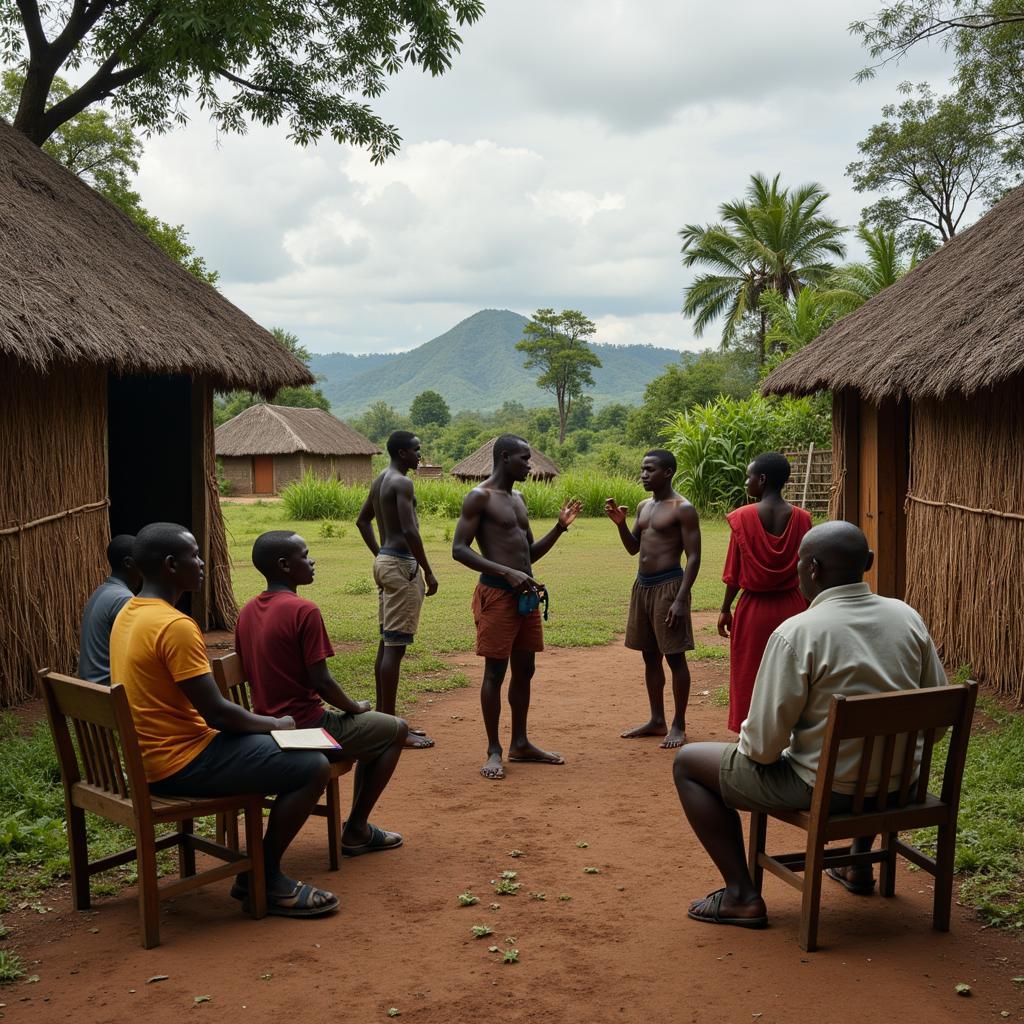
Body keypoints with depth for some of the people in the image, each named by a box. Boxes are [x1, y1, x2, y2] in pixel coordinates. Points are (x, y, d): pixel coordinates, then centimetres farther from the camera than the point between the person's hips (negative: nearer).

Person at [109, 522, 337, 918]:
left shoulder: (129, 614, 9)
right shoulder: (175, 625, -23)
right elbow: (216, 712, -22)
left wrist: (265, 724, 12)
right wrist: (277, 724, -4)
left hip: (146, 756, 10)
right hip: (180, 763, -10)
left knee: (273, 748, 23)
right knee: (313, 766, -10)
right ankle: (266, 880, 5)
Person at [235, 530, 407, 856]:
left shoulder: (247, 612, 5)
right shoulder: (304, 611, -19)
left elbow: (256, 674, 12)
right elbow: (322, 682, -20)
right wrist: (355, 707, 0)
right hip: (305, 727, -8)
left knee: (370, 724, 27)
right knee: (395, 730, 10)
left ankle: (357, 827, 30)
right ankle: (355, 829, 12)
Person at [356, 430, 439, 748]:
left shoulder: (379, 481, 15)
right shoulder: (402, 483, -15)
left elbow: (362, 520, 26)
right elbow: (410, 531, -23)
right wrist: (428, 572, -16)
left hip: (385, 561, 10)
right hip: (402, 564, -10)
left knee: (387, 644, 14)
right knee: (395, 645, -8)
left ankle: (382, 716, 21)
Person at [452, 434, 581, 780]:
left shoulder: (518, 499, 17)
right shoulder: (480, 497, -8)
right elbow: (459, 550, -16)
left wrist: (560, 527, 9)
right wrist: (507, 573, -23)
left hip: (526, 594, 8)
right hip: (496, 594, -8)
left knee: (524, 669, 12)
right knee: (495, 671, -3)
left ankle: (520, 744, 23)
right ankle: (494, 751, 5)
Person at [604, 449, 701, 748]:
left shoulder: (682, 509, -11)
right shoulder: (643, 506, 13)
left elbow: (693, 557, -14)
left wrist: (680, 600, -20)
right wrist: (620, 522, 0)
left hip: (668, 585, -8)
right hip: (642, 584, 8)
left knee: (674, 656, -2)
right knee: (650, 655, 13)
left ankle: (678, 725, 7)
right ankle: (657, 720, 23)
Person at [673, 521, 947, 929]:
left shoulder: (795, 634, -21)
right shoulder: (907, 617, -4)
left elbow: (764, 745, -19)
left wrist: (748, 745, 4)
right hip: (899, 783, 6)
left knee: (689, 762, 10)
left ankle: (741, 895, 8)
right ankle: (860, 862, 46)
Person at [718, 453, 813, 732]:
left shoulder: (743, 517, -10)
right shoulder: (801, 518, -4)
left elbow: (734, 572, -6)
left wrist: (725, 609, 5)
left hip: (753, 609, -2)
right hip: (791, 607, 2)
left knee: (749, 679, 10)